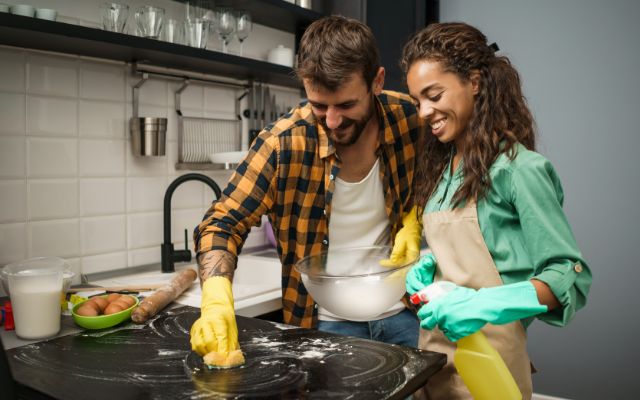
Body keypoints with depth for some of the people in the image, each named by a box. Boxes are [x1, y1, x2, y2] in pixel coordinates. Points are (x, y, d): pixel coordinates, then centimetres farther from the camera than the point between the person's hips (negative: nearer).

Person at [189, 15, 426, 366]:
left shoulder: (409, 119, -13)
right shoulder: (283, 144, -21)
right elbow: (223, 224, -17)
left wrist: (413, 223, -13)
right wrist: (217, 303, -33)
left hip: (403, 311, 3)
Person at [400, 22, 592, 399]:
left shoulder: (517, 167, -16)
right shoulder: (440, 166, 6)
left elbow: (572, 275, -16)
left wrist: (489, 304, -30)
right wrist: (426, 266, -3)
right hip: (433, 347, 7)